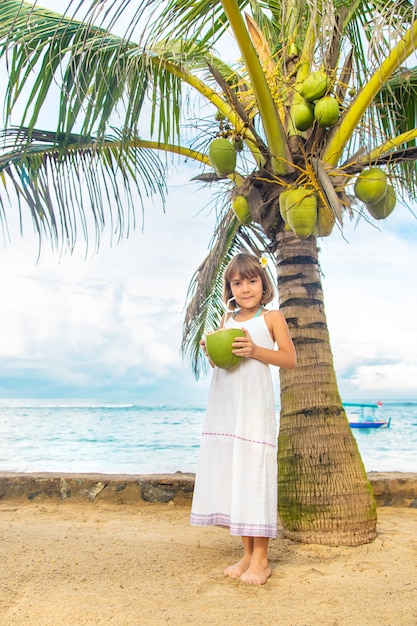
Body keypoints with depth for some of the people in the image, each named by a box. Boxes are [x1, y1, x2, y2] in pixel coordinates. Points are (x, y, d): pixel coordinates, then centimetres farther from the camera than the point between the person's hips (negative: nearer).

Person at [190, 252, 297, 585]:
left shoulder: (272, 317, 1)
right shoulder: (228, 319, 15)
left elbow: (290, 358, -5)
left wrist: (255, 350, -17)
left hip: (254, 404, -5)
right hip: (224, 405, 6)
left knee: (254, 470, -5)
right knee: (230, 473, 6)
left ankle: (261, 558, 7)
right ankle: (247, 553, 19)